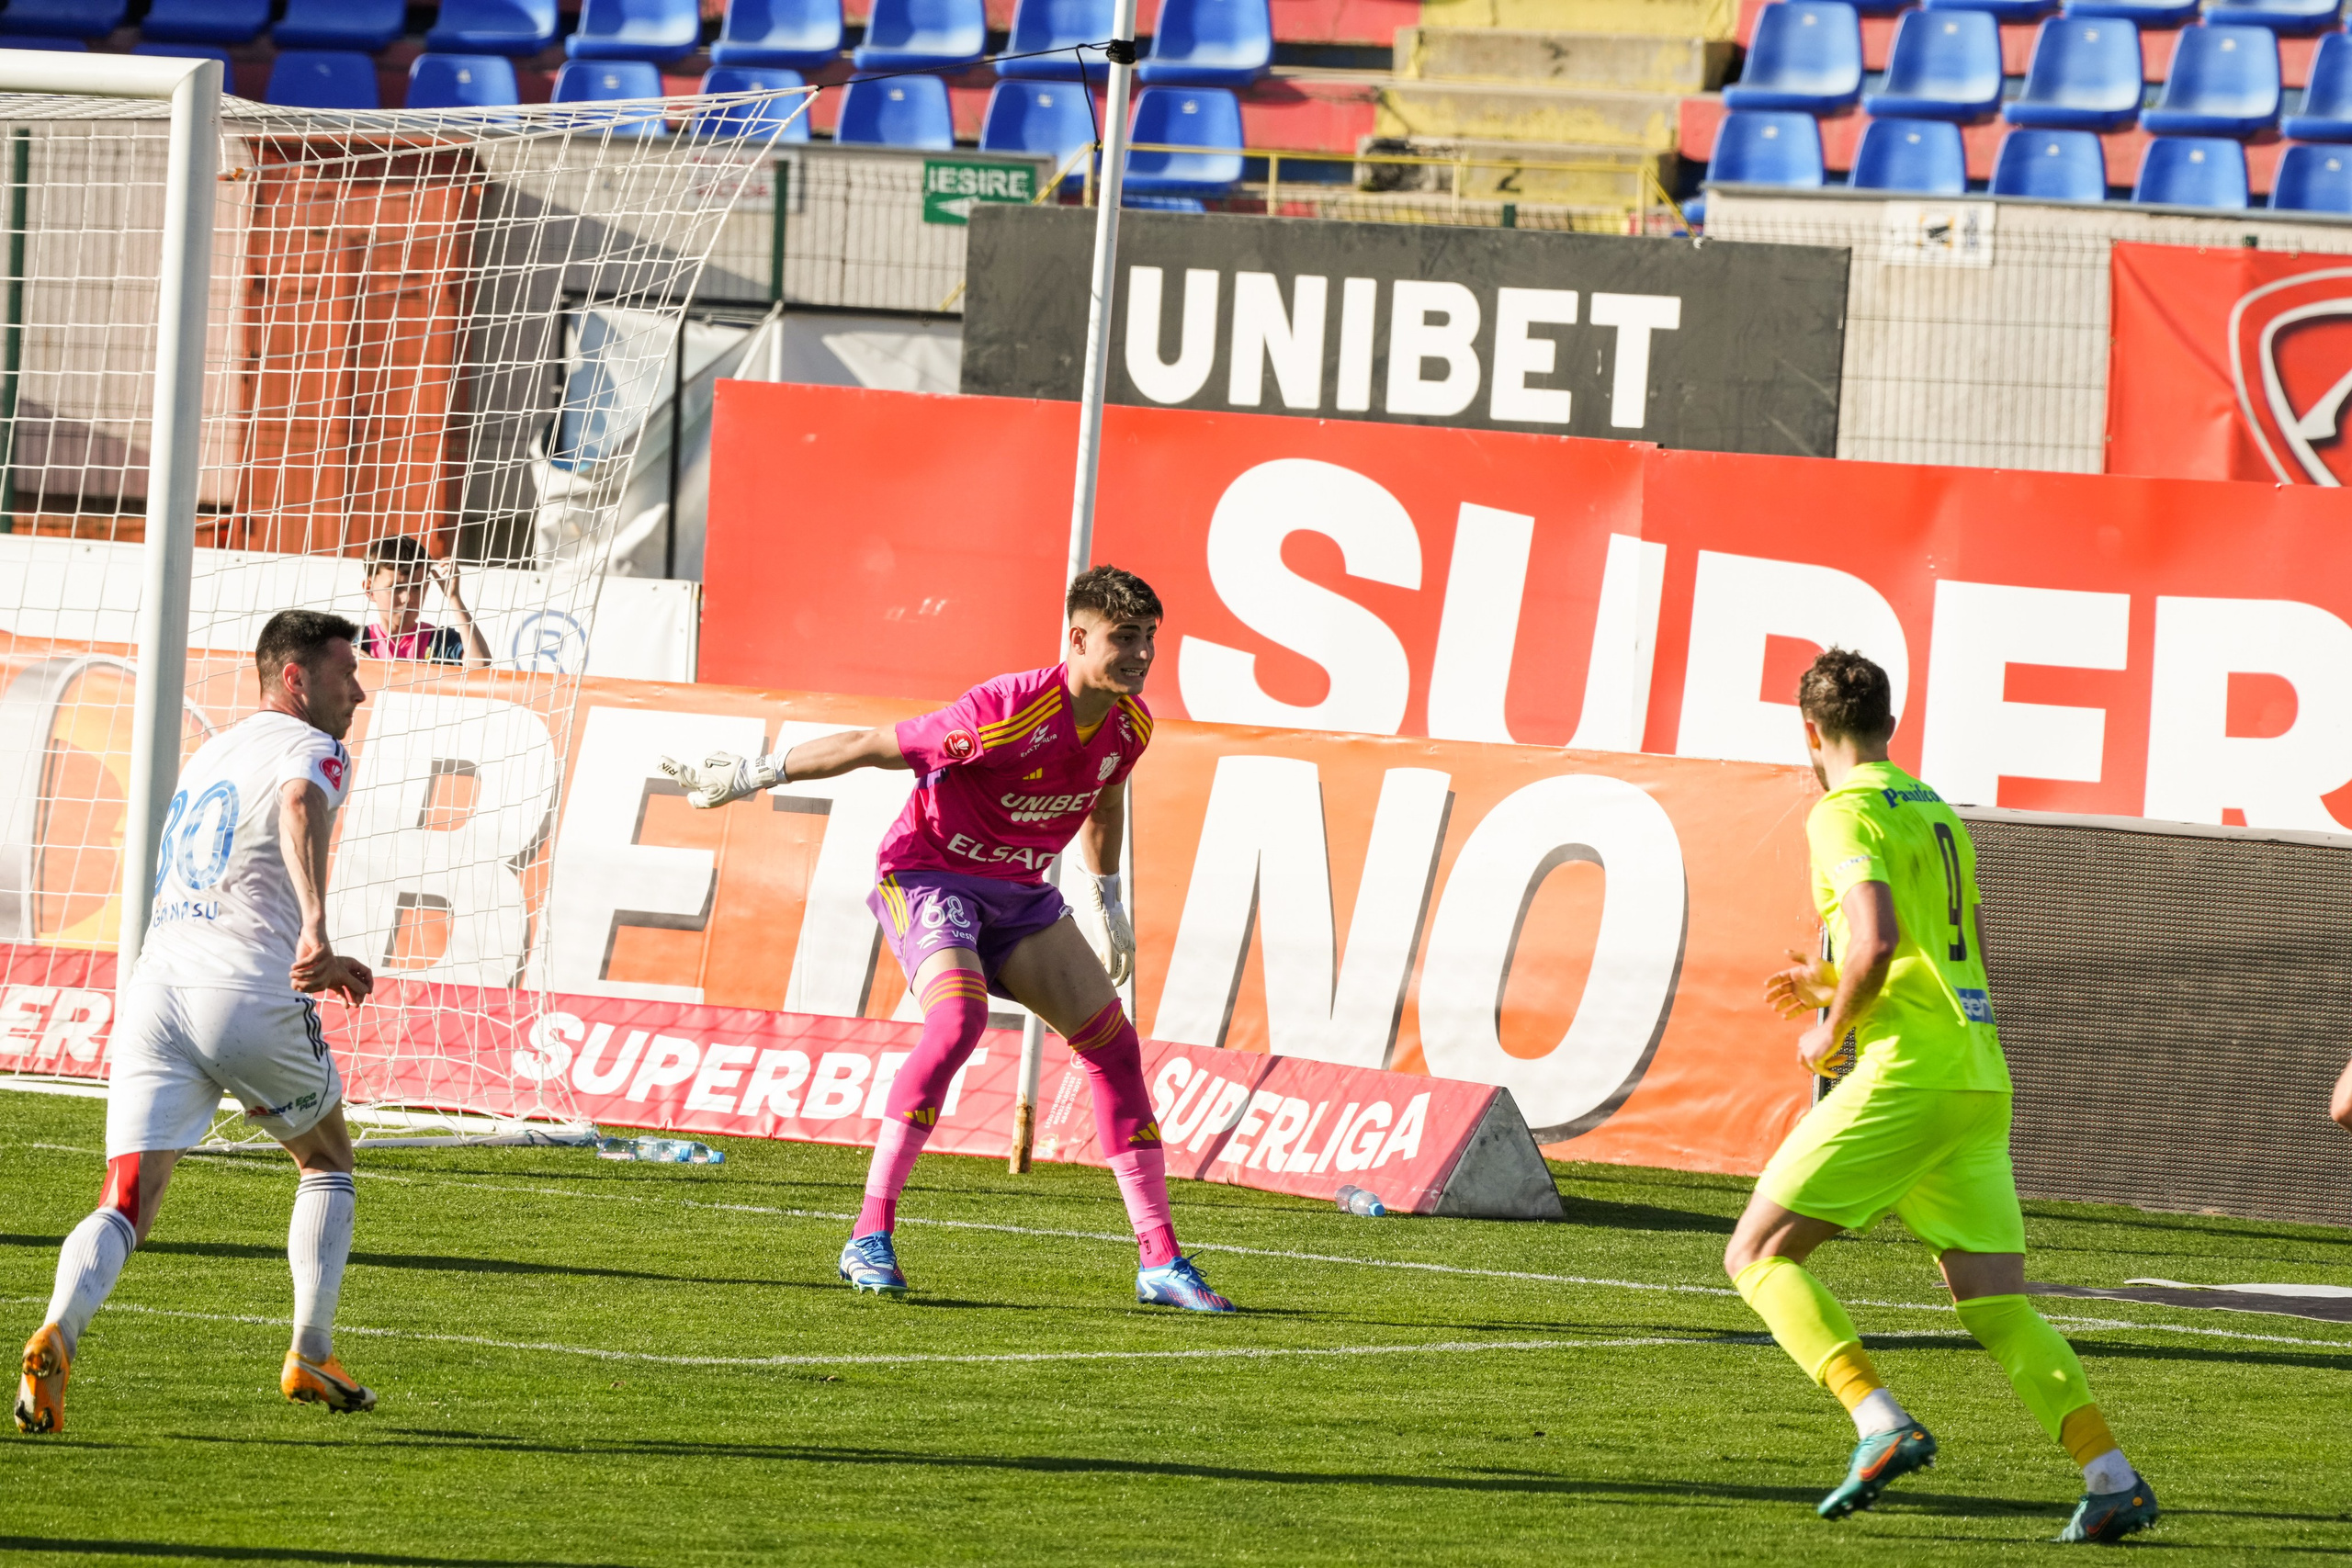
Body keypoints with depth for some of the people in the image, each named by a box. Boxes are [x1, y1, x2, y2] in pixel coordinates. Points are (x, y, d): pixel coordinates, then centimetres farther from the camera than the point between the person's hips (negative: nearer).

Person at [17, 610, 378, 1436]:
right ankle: (310, 1358, 19)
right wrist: (316, 930, -37)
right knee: (327, 1159, 21)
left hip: (156, 986, 5)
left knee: (126, 1203, -4)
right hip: (249, 995, -5)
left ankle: (57, 1333, -32)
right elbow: (301, 806, -24)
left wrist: (309, 962, 44)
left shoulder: (209, 755, 28)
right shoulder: (310, 749, 2)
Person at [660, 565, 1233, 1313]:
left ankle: (1159, 1261, 6)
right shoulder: (1010, 710, -28)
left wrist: (1108, 899, 28)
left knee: (1112, 1040, 0)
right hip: (927, 875, -8)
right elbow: (874, 746, -20)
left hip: (1019, 891, 8)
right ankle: (870, 1237, -28)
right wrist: (754, 776, -16)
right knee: (959, 1019, -32)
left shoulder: (1130, 725, -5)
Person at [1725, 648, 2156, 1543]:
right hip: (1980, 1076, 8)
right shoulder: (1938, 813, 22)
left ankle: (1883, 1424, -19)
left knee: (1758, 1252, -2)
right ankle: (2112, 1477, -9)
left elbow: (1877, 938, -21)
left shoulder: (1844, 813, -5)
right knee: (1996, 1306, 6)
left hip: (1907, 1069, -8)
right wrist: (1831, 982, 33)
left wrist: (1831, 1028, -5)